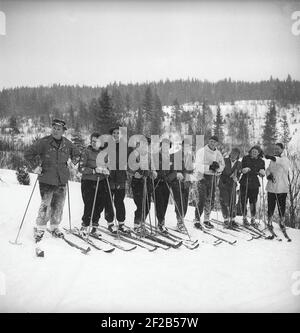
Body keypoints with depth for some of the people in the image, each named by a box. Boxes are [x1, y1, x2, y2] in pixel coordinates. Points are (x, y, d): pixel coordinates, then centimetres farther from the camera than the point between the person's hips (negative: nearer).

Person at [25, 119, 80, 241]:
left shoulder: (67, 144, 5)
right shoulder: (44, 142, -8)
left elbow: (76, 154, 25)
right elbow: (28, 153, -4)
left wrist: (75, 161, 11)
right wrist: (35, 167, -8)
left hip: (62, 180, 4)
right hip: (46, 179, -4)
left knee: (59, 205, 10)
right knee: (46, 204, -7)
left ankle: (55, 227, 25)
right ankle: (40, 229, 9)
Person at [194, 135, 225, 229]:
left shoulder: (218, 153, 9)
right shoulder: (201, 151, -7)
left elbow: (222, 165, 10)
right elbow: (198, 166, -15)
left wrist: (217, 167, -12)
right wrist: (209, 167, -27)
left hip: (212, 177, 6)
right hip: (202, 177, -6)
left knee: (211, 201, 10)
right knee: (202, 200, -11)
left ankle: (206, 220, 24)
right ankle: (197, 220, -2)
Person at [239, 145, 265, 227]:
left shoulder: (261, 161, 5)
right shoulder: (245, 158, 2)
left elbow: (262, 174, 4)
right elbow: (242, 169, -3)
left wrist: (262, 173, -18)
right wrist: (244, 170, -26)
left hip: (254, 184, 1)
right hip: (244, 183, -1)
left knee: (253, 202, 1)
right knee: (244, 201, 1)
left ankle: (253, 219, 14)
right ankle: (244, 218, 14)